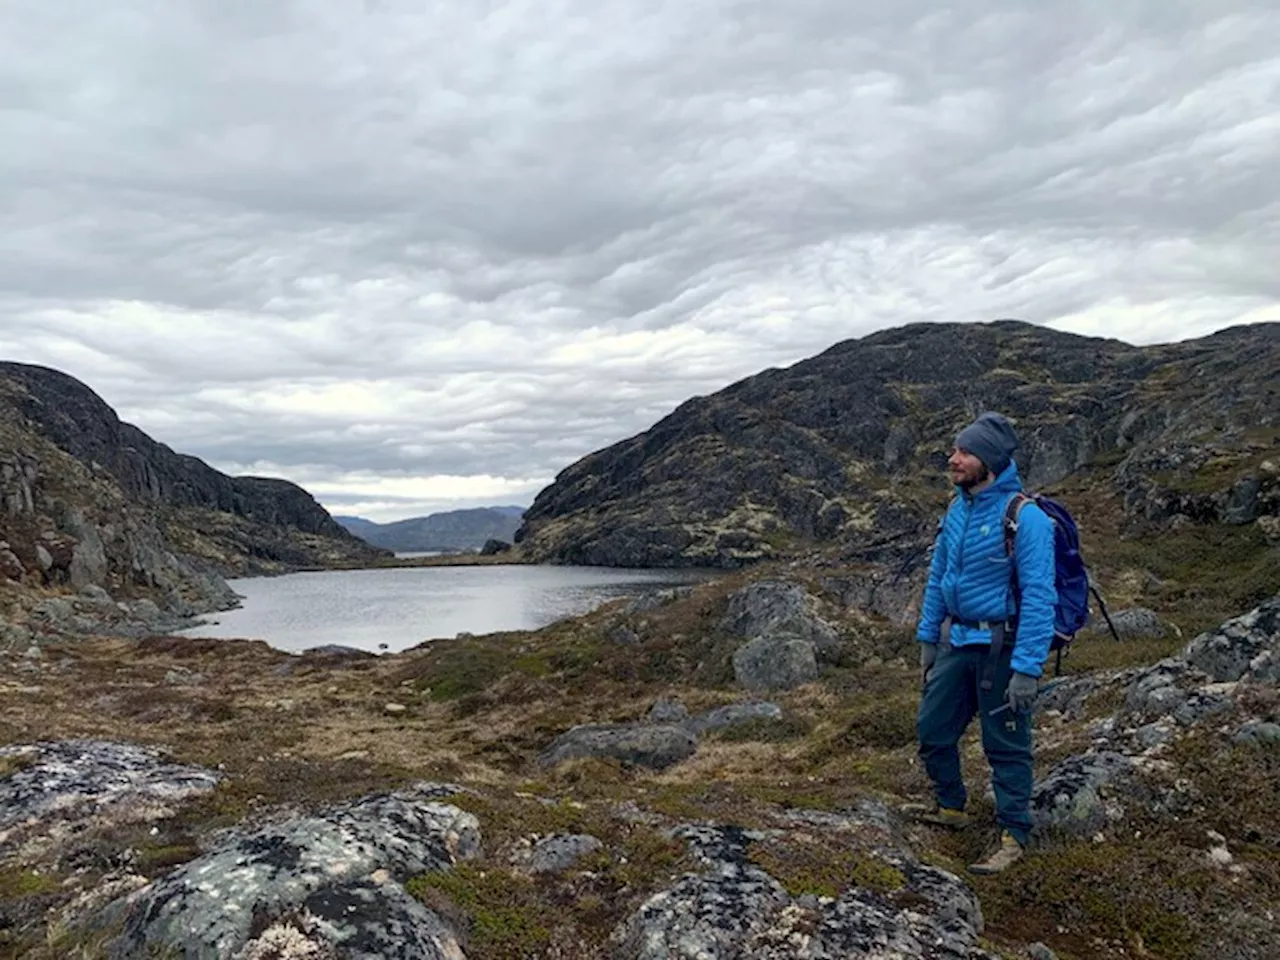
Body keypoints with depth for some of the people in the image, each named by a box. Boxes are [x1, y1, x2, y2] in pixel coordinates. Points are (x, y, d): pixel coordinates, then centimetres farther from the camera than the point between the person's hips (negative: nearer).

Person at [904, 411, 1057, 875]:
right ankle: (950, 806, 39)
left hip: (1001, 648, -7)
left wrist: (1027, 668, -24)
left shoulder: (1025, 518, -20)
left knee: (1006, 746, 7)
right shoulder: (957, 509, 4)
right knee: (932, 729, 16)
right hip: (955, 642, 8)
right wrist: (927, 637, 14)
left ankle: (1013, 835, 25)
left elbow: (1039, 597, -22)